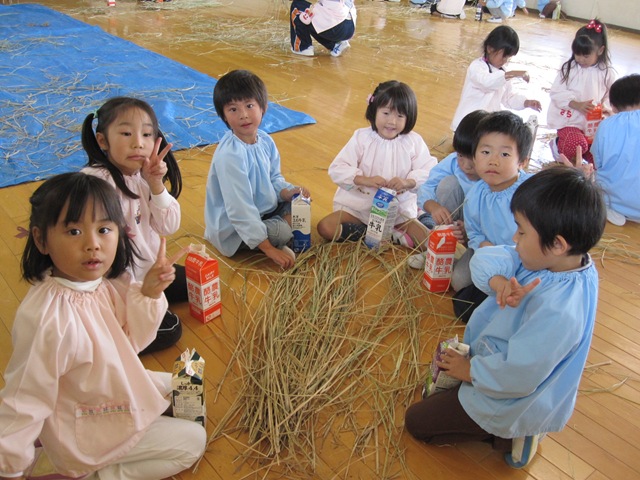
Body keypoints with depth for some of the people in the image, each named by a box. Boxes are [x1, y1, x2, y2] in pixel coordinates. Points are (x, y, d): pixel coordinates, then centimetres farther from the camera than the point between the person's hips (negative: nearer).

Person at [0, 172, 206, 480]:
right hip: (83, 431, -7)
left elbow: (130, 341, -3)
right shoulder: (45, 318, -37)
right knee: (193, 441, -1)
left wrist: (148, 294, -19)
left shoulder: (109, 281, -14)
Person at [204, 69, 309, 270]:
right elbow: (239, 210, -29)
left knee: (299, 204, 2)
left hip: (262, 210, 8)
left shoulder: (265, 141, -4)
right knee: (282, 232, -27)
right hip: (232, 229, -8)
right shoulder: (230, 155, -29)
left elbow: (274, 178, 11)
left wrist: (288, 191, -14)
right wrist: (269, 249, -27)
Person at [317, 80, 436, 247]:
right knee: (325, 228, -23)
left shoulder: (414, 142, -4)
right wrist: (365, 180, -28)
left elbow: (429, 171, -10)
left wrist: (407, 182, -30)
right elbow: (337, 169, -12)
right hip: (358, 206, 0)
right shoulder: (361, 138, -6)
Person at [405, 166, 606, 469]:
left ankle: (509, 436, 7)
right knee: (447, 351, 33)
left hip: (515, 403, -8)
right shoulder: (564, 262, -14)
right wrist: (499, 281, -37)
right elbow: (484, 259, -15)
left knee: (415, 422, 4)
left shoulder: (558, 311, -40)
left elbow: (517, 377, -34)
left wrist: (471, 370, -17)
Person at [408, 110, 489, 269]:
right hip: (453, 222, 4)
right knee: (448, 183, -24)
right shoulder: (453, 162, -17)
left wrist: (471, 232, -43)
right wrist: (433, 207, -37)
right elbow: (426, 188, -15)